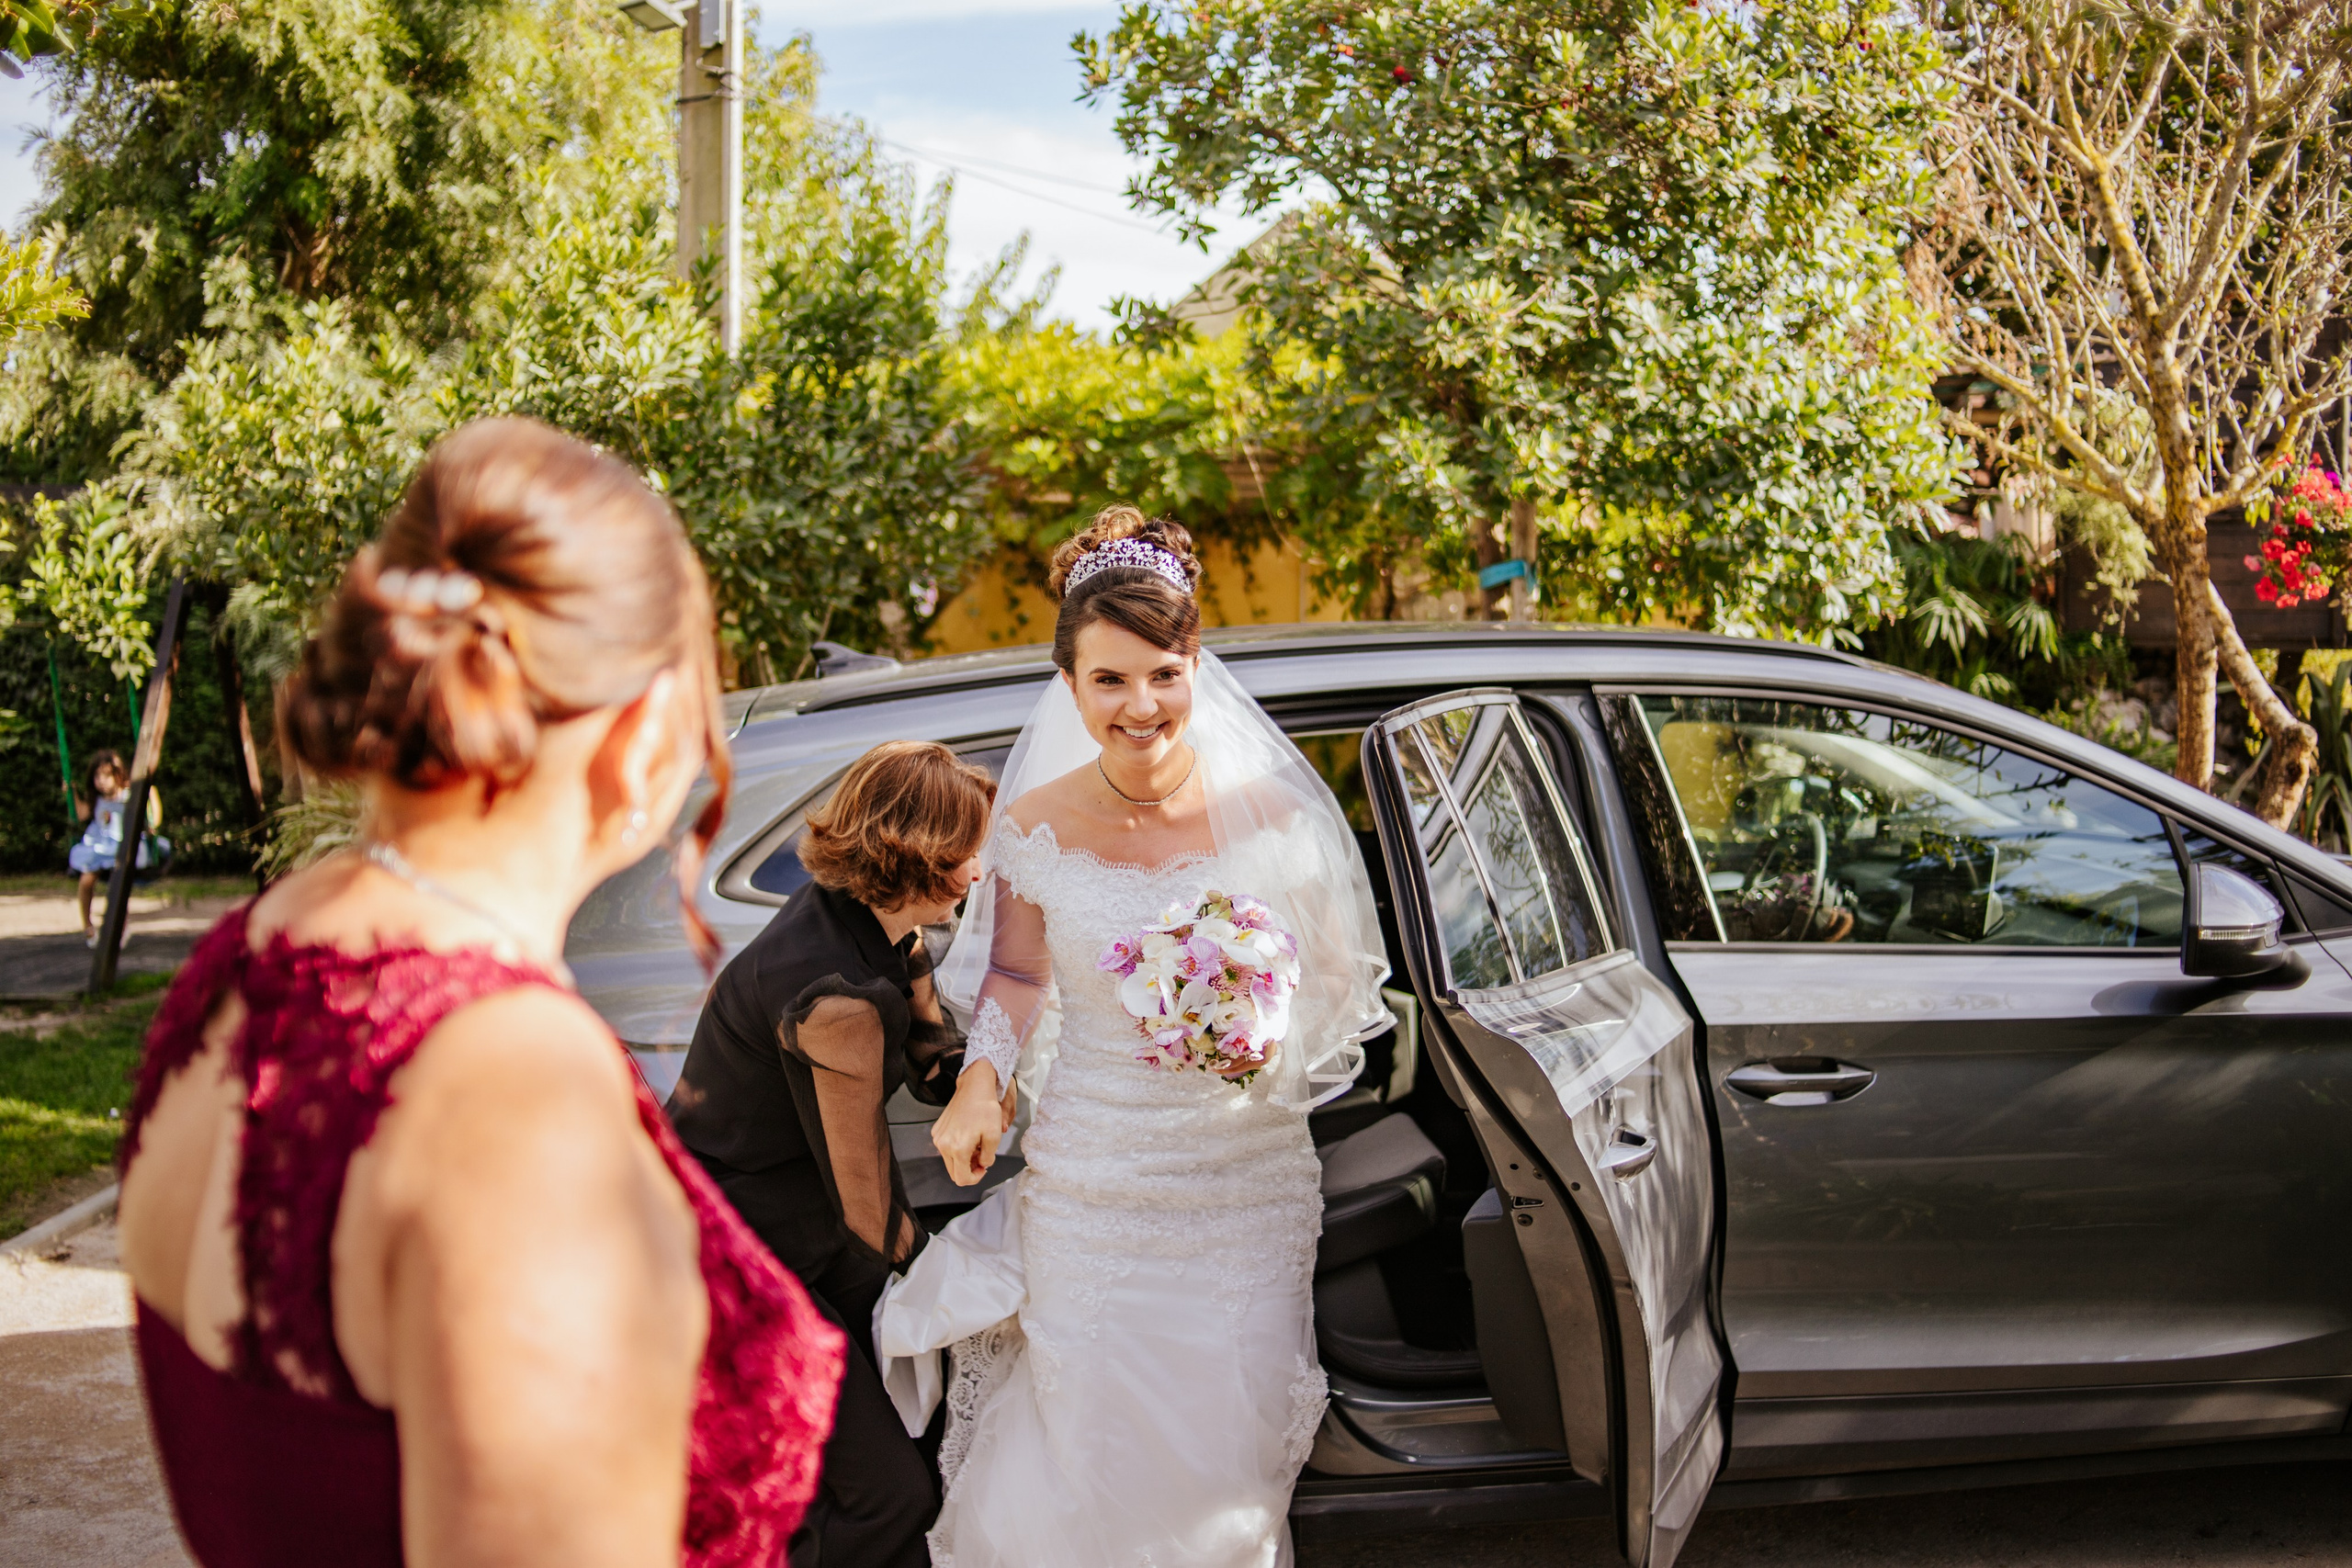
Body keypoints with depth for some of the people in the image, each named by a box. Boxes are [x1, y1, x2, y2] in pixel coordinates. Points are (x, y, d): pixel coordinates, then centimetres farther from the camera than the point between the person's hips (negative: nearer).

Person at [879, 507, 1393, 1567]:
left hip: (1246, 1181, 0)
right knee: (1090, 1447, 10)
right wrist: (981, 1081, -8)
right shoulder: (1037, 829, -7)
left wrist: (1272, 1038, -18)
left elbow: (1333, 976, 2)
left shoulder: (1269, 815, -9)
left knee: (1230, 1450, 9)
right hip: (1090, 1184, 0)